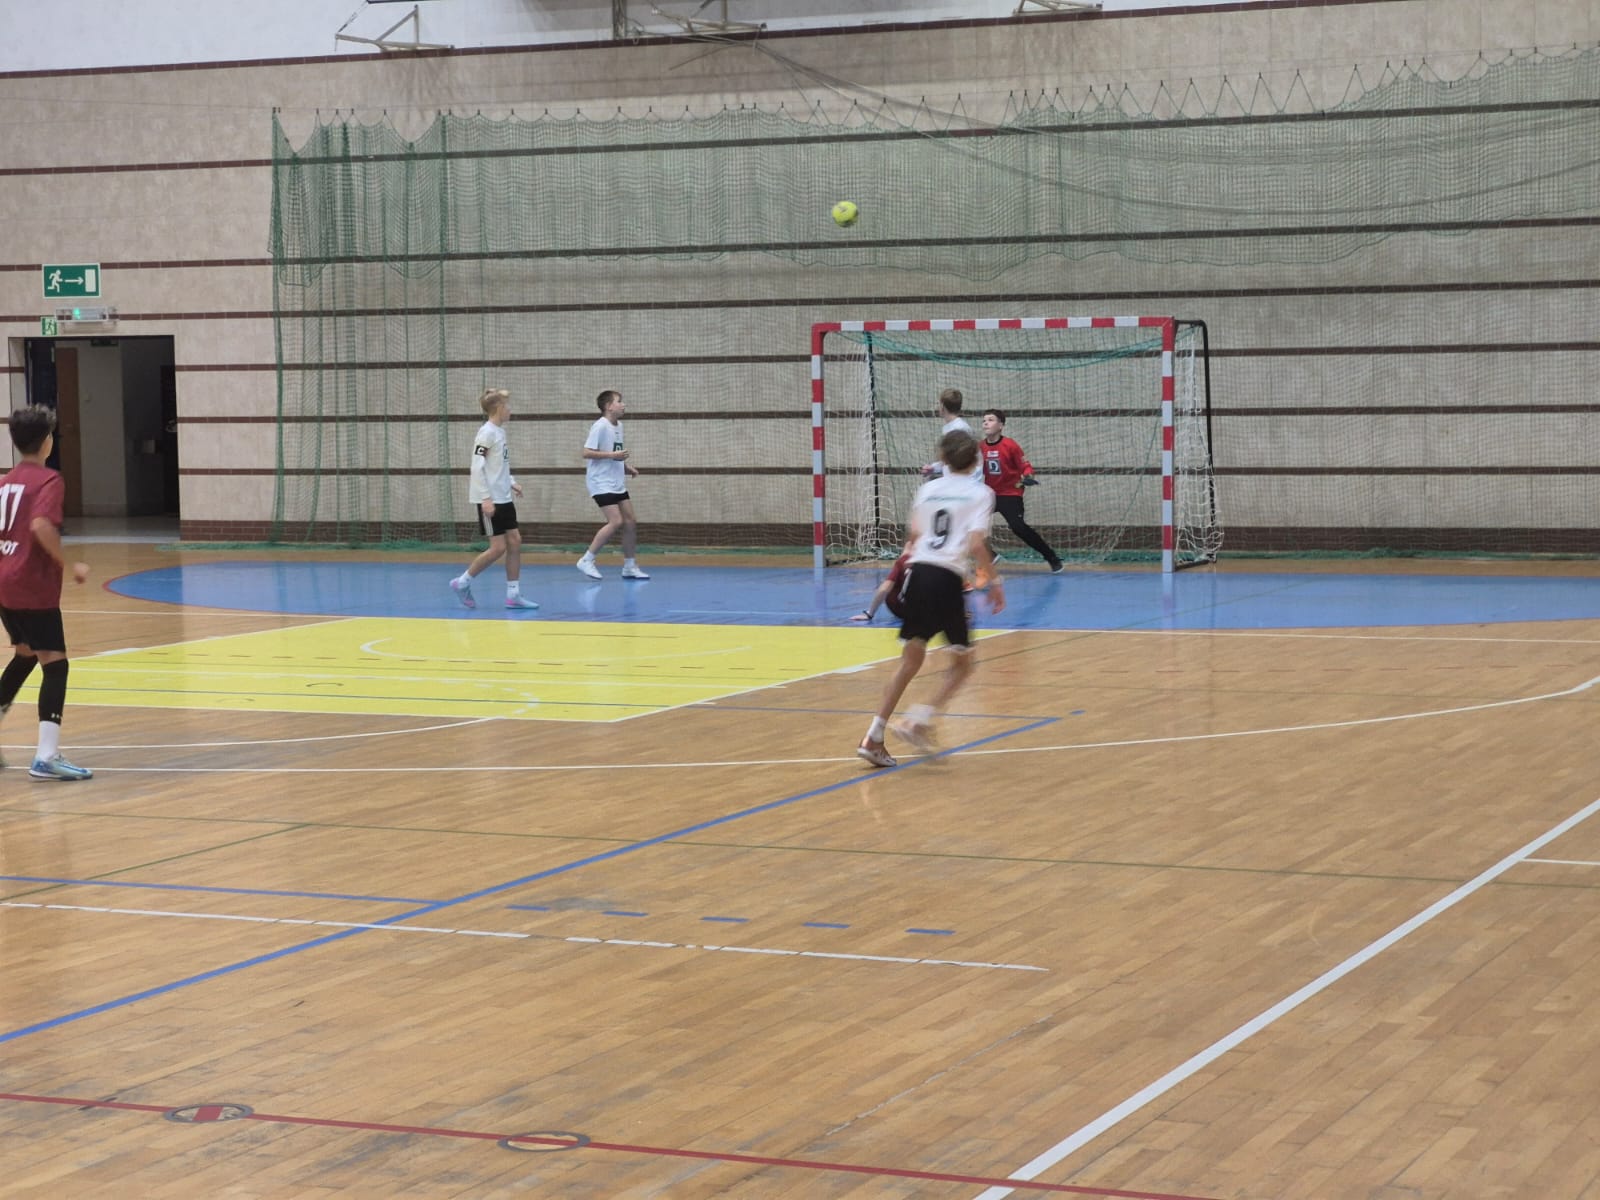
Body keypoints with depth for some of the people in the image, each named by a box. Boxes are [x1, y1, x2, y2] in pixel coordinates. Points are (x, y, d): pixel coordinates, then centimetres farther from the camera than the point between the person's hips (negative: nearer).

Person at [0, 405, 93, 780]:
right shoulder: (48, 481, -11)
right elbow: (41, 526, -27)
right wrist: (69, 566, -20)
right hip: (34, 587, -8)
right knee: (55, 664, -6)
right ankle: (46, 756, -15)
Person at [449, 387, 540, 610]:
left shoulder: (499, 431, 12)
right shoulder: (487, 432, -15)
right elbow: (477, 467, -18)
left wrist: (511, 483, 10)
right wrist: (486, 498, -22)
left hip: (504, 498, 9)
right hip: (490, 500, -9)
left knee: (515, 542, 5)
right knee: (498, 548, -7)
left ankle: (513, 594, 9)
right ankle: (462, 582, 6)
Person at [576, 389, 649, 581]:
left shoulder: (618, 426, 12)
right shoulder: (600, 426, -14)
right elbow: (587, 453, -19)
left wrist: (625, 465, 10)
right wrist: (612, 455, -23)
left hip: (617, 484, 9)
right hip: (602, 483, -9)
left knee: (630, 522, 6)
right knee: (615, 522, -17)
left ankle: (629, 567, 16)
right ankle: (587, 561, -8)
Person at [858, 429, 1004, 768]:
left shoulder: (928, 489, 14)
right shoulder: (979, 493, 0)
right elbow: (976, 545, -10)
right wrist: (993, 581, -2)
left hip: (918, 573, 5)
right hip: (948, 579, -5)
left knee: (911, 660, 12)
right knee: (963, 662, 12)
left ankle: (874, 737, 5)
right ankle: (920, 720, -6)